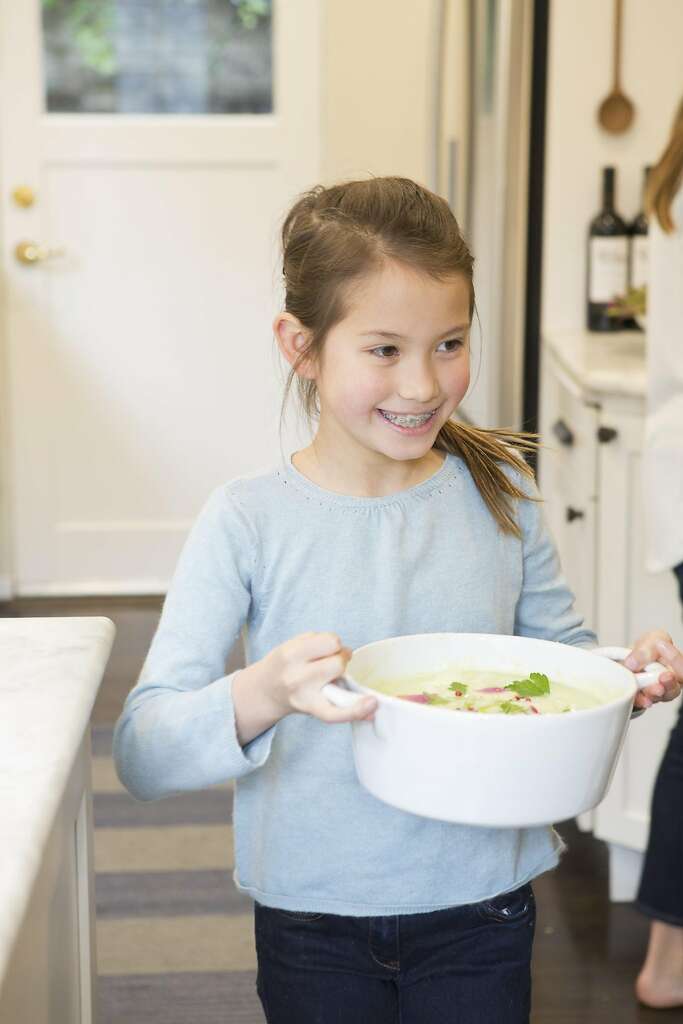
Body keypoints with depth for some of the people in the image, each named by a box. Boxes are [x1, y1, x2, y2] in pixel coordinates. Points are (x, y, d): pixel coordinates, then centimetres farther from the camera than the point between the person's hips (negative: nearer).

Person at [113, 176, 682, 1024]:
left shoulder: (500, 493, -5)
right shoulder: (248, 521, -15)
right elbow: (141, 756, -18)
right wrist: (265, 695, -37)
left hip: (482, 910, 2)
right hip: (313, 923, -2)